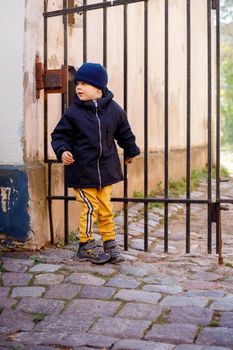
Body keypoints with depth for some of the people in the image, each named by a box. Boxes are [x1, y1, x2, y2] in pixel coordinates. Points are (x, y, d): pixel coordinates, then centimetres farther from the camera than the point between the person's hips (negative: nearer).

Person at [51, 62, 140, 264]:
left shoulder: (114, 110, -1)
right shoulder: (73, 112, -8)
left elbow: (124, 133, 15)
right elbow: (59, 135, -2)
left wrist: (131, 151, 27)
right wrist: (63, 151, -21)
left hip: (106, 170, 3)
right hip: (82, 170, -3)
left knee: (106, 210, 12)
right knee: (90, 208, 0)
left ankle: (110, 244, 25)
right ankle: (86, 246, 16)